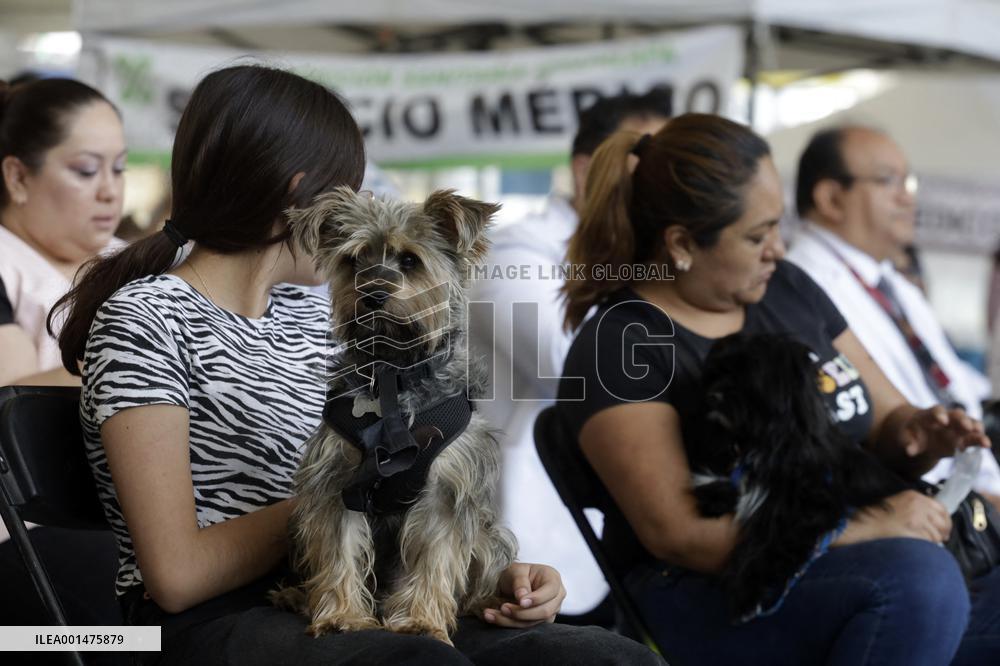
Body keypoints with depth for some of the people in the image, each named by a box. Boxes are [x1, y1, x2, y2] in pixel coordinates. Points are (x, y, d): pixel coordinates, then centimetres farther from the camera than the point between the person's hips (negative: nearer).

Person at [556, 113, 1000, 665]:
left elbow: (885, 423, 21)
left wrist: (917, 435, -4)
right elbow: (675, 530, -17)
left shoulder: (788, 289, 13)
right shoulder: (619, 347, -7)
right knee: (915, 576, -33)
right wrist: (857, 528, -21)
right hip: (716, 600, -6)